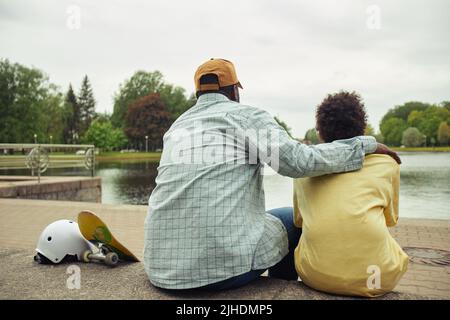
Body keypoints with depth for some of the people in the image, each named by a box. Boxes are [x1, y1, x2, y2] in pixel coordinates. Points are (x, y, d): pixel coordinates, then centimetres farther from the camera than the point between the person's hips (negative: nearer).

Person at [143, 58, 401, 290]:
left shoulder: (177, 127, 19)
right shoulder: (246, 115, 0)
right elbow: (300, 161, -13)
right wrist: (367, 144, 2)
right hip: (226, 262, -6)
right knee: (293, 220, 23)